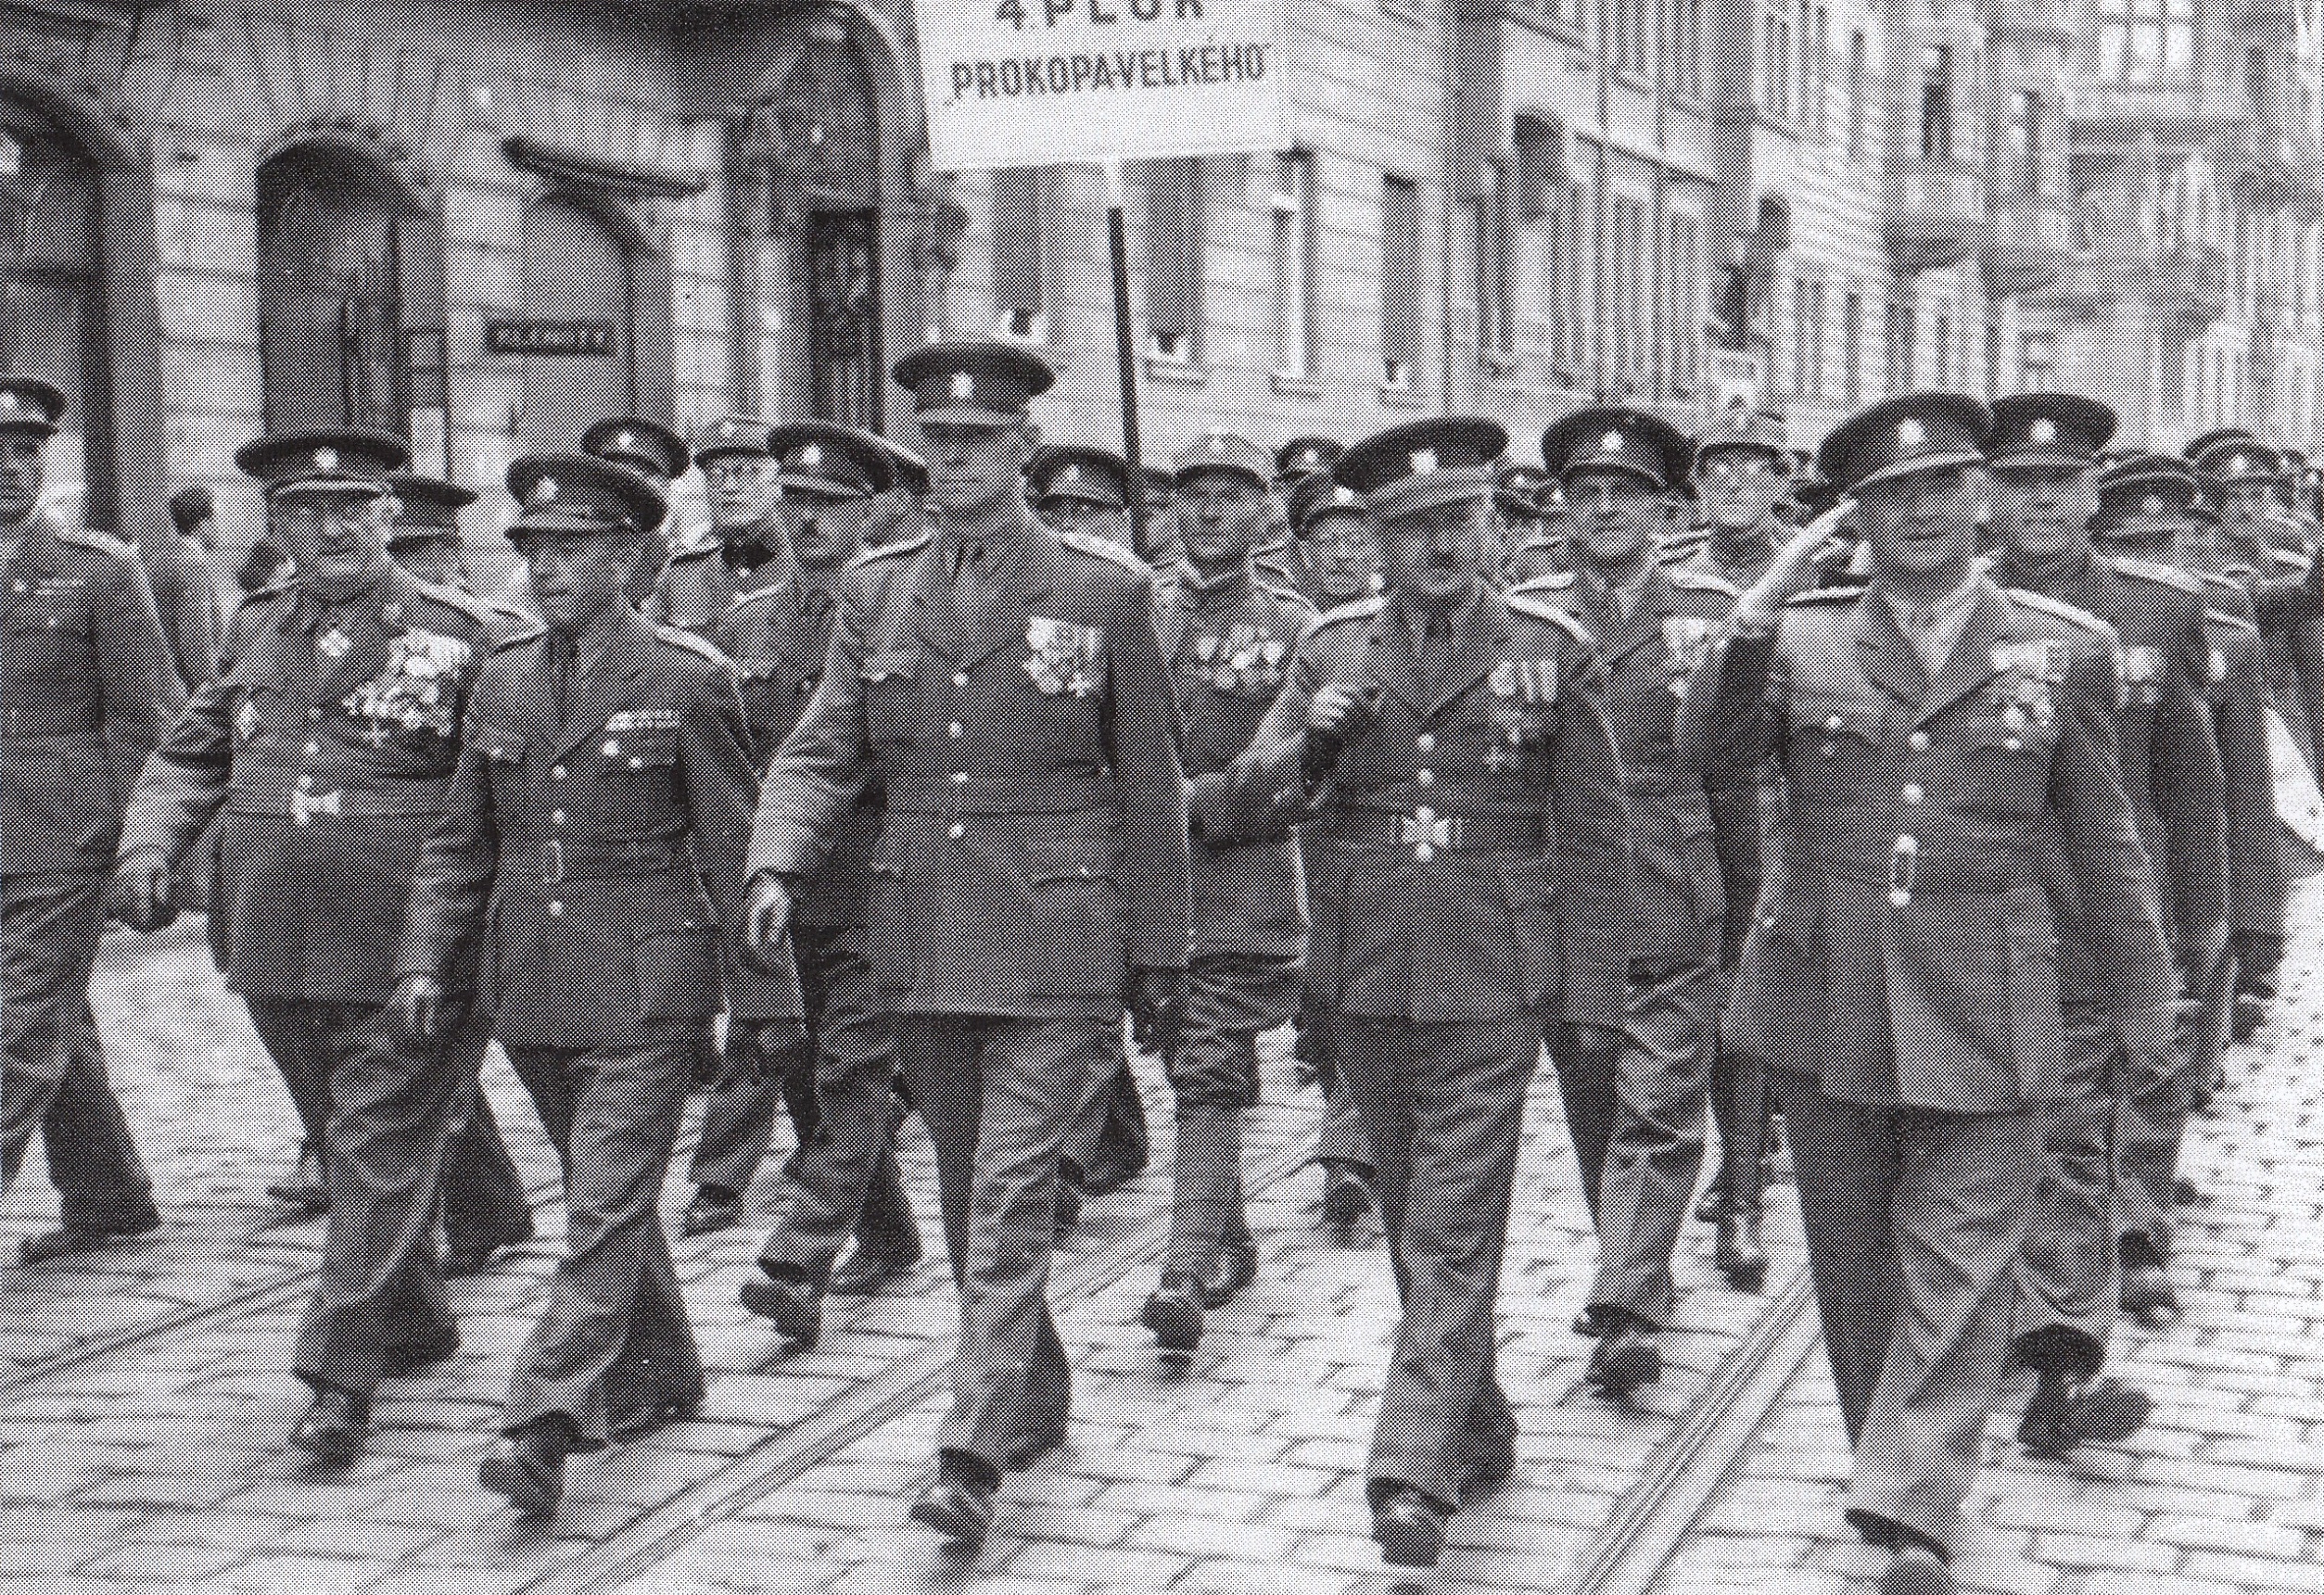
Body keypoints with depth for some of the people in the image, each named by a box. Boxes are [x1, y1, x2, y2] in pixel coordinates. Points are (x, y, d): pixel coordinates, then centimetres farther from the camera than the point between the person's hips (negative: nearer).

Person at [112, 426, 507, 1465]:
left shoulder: (460, 634, -6)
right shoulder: (257, 629, 10)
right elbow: (191, 754, 16)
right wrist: (150, 843, -1)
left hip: (404, 950, -5)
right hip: (275, 947, 5)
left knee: (381, 1149, -4)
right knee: (340, 1148, 16)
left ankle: (343, 1370, 0)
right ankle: (415, 1325, 33)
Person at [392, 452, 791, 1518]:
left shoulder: (686, 680, -6)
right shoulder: (502, 679, 9)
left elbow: (734, 850, -4)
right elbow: (461, 839, 15)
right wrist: (426, 960, 4)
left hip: (644, 988, -6)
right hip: (528, 987, 6)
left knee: (606, 1206, -10)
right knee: (602, 1192, 17)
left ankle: (543, 1427, -12)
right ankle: (658, 1379, 33)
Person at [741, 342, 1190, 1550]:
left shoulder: (1105, 591, -2)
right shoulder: (876, 591, 8)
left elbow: (1150, 790, 2)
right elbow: (822, 750, 6)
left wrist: (1159, 958, 3)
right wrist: (777, 864, -14)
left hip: (1055, 946, -4)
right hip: (920, 946, 5)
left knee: (1009, 1197, -9)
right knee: (968, 1199, 14)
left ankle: (974, 1454, -7)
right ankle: (1036, 1403, 32)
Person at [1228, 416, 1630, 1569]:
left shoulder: (1548, 650, 1)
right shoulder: (1334, 650, 8)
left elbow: (1592, 835, 2)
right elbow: (1255, 786, 7)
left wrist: (1591, 996, -1)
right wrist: (1305, 738, -16)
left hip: (1489, 981, -4)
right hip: (1364, 980, 4)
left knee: (1454, 1229, -8)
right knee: (1411, 1222, 13)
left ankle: (1414, 1470, -9)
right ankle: (1479, 1432, 28)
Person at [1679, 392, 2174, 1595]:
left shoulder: (2063, 649, 3)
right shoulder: (1798, 635, 3)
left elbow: (2100, 835, 10)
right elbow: (1709, 753, -9)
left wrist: (2143, 995, 16)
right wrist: (1753, 623, -23)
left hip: (1984, 1010, -1)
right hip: (1823, 1000, 2)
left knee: (1958, 1268, -6)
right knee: (1852, 1261, 13)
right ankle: (1892, 1463, 30)